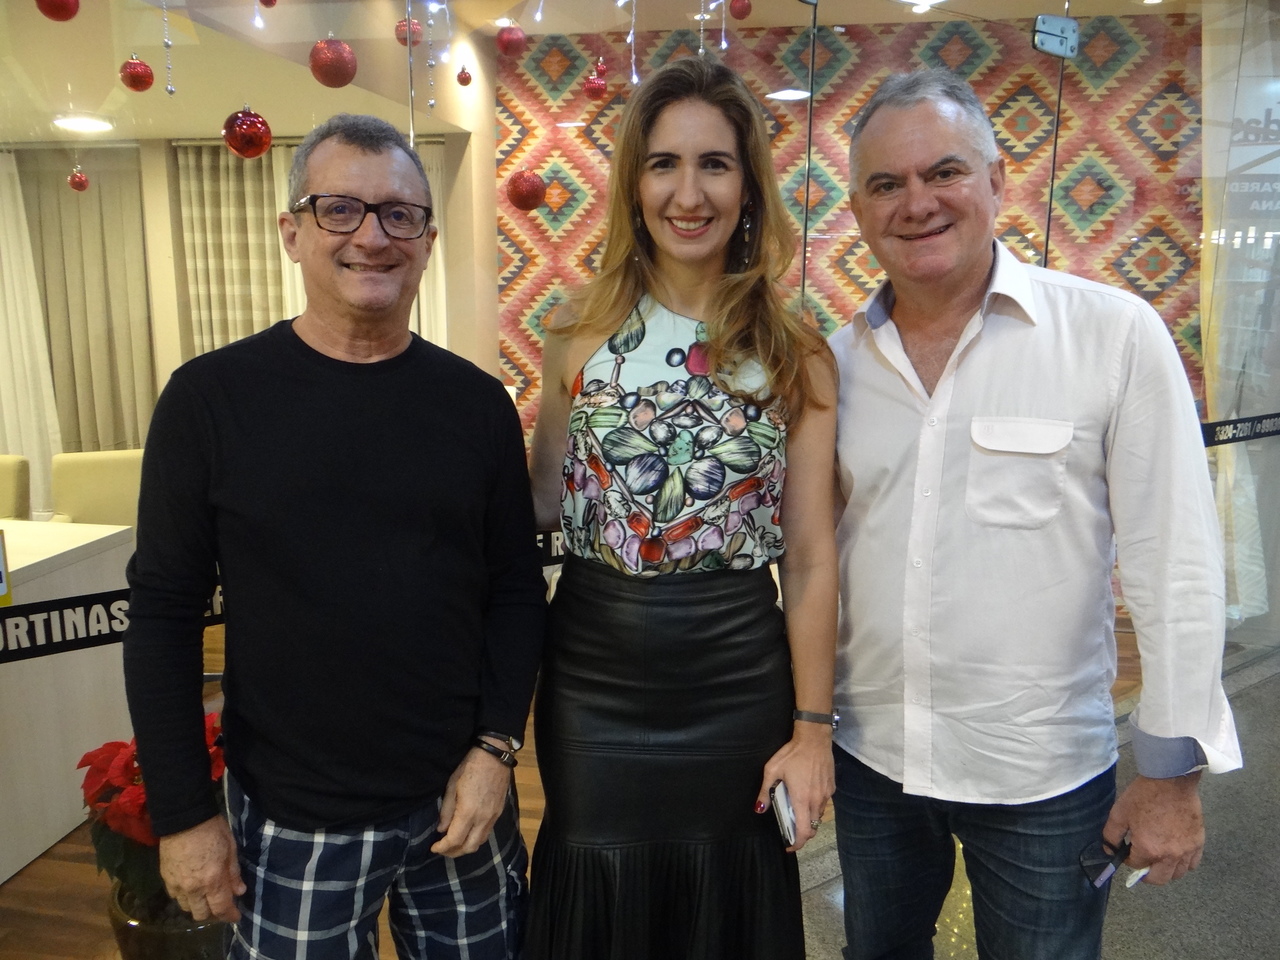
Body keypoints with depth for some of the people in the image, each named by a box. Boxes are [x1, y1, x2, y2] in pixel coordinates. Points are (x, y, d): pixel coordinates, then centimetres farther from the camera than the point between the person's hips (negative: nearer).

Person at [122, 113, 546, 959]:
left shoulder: (475, 402, -3)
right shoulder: (212, 398, -8)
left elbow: (517, 588, 1)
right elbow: (165, 612, -5)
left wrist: (496, 746, -6)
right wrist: (183, 812, -4)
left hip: (460, 797, 2)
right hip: (293, 819, -1)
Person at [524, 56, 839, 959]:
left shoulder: (795, 352, -5)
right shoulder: (580, 333, -3)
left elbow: (811, 557, -4)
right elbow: (544, 502, 7)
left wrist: (812, 729, -3)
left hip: (736, 680, 0)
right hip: (592, 678, 1)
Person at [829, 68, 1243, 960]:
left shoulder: (1115, 333, -13)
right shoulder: (837, 360, -2)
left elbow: (1174, 562, -10)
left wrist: (1172, 769, -7)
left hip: (1044, 776, -3)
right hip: (867, 758, 4)